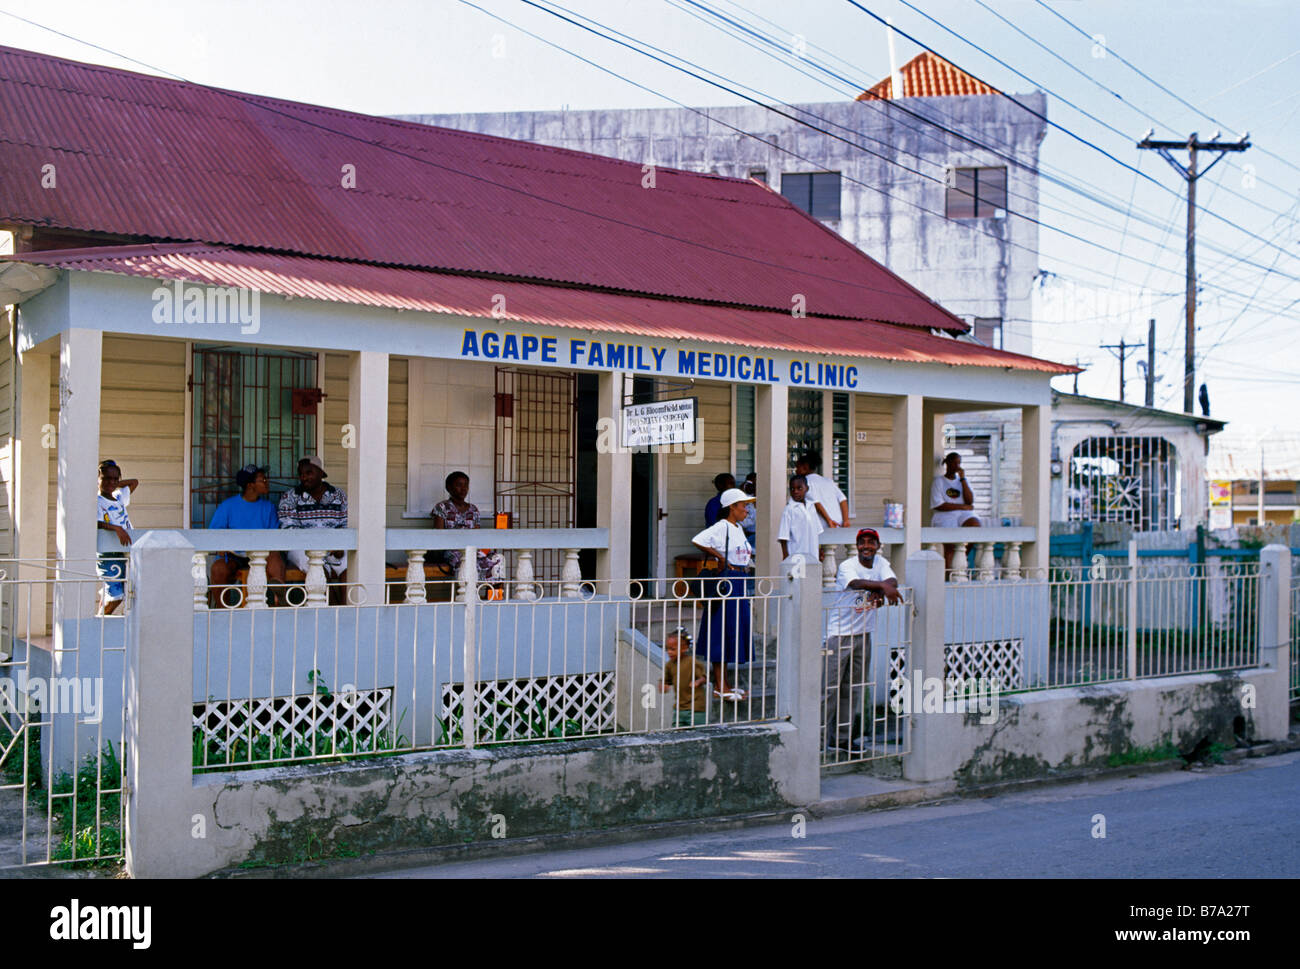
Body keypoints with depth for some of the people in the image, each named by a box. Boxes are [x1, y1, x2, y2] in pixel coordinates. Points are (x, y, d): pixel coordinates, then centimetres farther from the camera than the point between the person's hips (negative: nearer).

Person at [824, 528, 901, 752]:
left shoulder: (880, 562, 6)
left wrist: (880, 590, -29)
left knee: (855, 688, 10)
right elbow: (856, 583, -35)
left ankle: (841, 738, 19)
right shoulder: (847, 566, -14)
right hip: (839, 634, -6)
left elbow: (893, 580, -9)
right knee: (830, 686, -7)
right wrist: (882, 586, -50)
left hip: (863, 634, 6)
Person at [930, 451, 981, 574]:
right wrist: (962, 506, -5)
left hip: (964, 514, 3)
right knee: (949, 546, -27)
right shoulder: (939, 481, 9)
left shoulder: (962, 480, 22)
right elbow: (938, 505, -4)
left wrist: (963, 479, 3)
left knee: (975, 524, -32)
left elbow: (970, 501, 5)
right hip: (945, 516, -3)